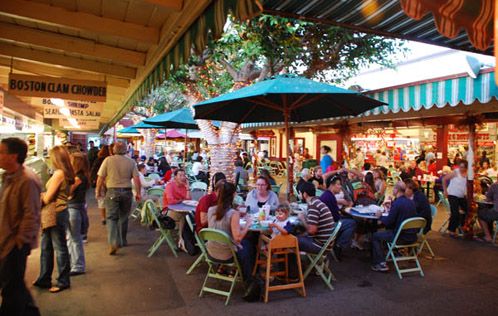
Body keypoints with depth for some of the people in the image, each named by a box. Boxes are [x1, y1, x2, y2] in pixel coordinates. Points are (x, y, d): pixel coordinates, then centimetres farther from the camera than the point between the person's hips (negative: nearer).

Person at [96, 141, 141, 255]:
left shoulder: (108, 160, -5)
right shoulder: (131, 161, -1)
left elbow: (100, 178, -5)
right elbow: (136, 179, -4)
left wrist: (98, 191, 8)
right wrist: (138, 193, 6)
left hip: (112, 191, -2)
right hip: (127, 192, 2)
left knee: (111, 218, 2)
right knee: (123, 217, 17)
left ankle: (113, 243, -11)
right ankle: (122, 240, 28)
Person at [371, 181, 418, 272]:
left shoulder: (396, 203, -20)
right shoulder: (411, 202, 4)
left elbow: (388, 222, -17)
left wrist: (380, 216, 2)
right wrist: (391, 209, 20)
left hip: (401, 237, -8)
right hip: (412, 236, 8)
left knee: (375, 236, 7)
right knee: (388, 230, 32)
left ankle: (381, 264, 4)